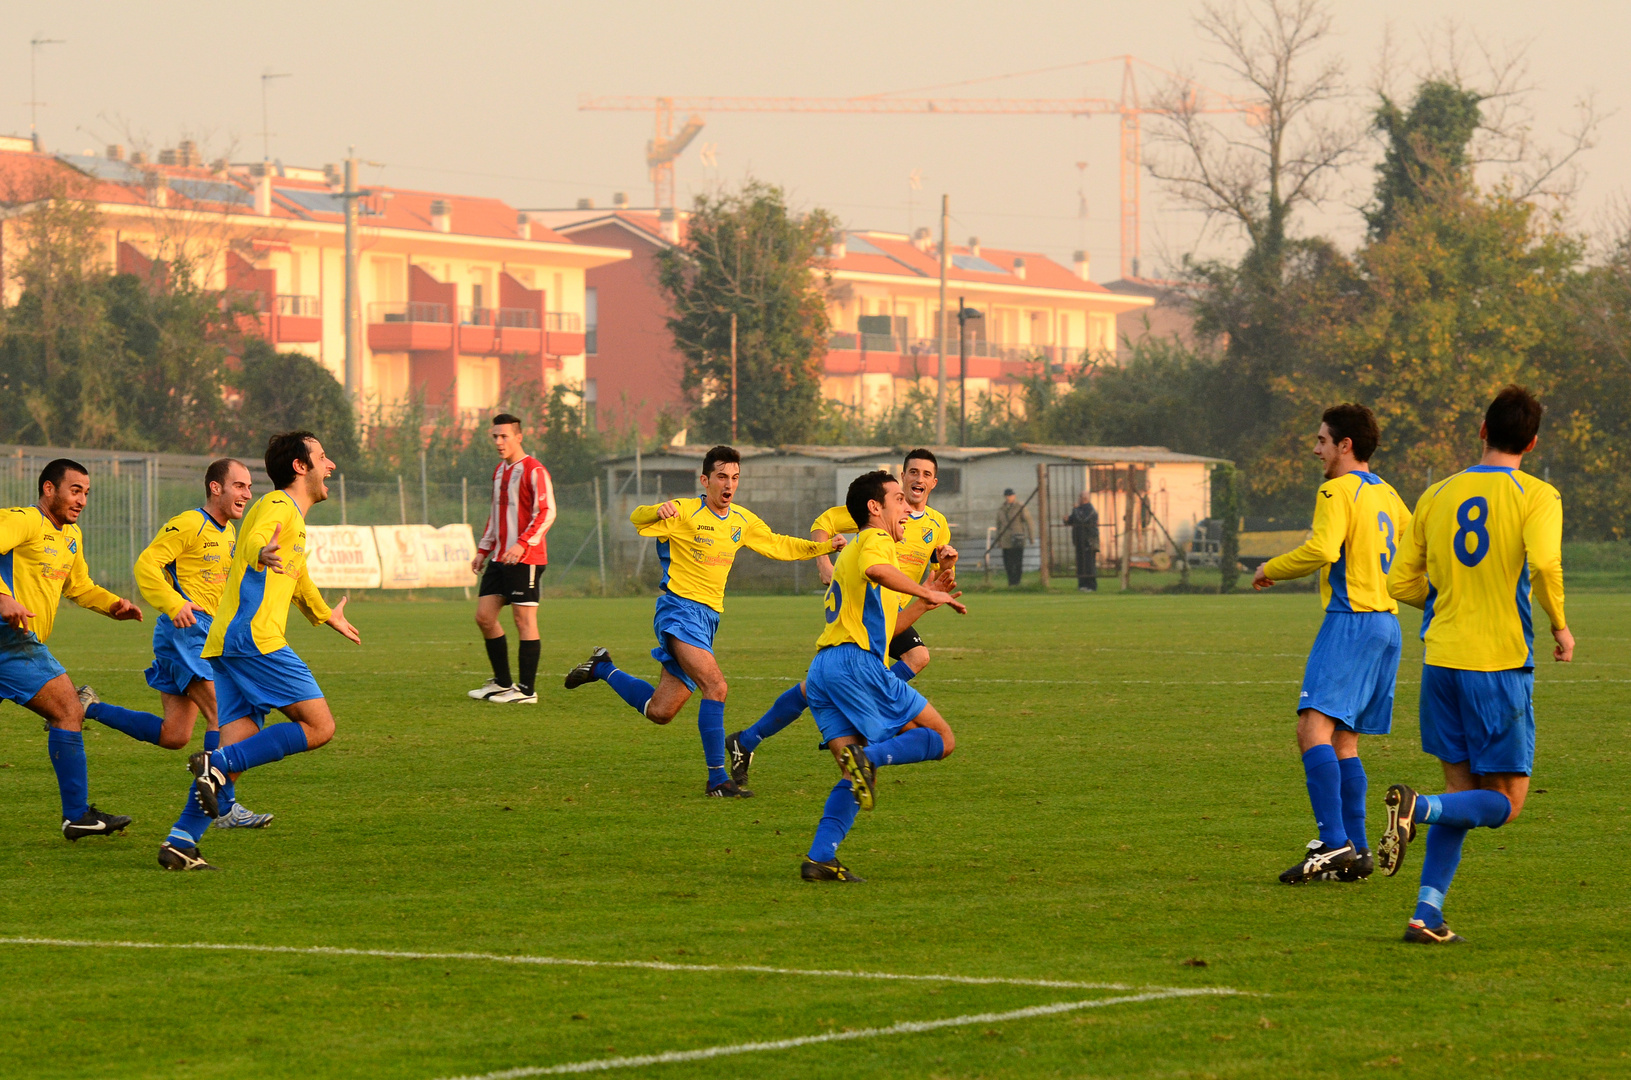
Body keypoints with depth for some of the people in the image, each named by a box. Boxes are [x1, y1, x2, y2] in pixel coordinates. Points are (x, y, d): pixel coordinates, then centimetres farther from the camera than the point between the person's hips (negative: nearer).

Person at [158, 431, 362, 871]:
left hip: (228, 644, 10)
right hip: (254, 637, -10)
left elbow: (297, 577, 48)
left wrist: (327, 616, 65)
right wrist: (262, 553, -51)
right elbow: (254, 539, -26)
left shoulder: (293, 516, 29)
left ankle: (180, 843, -10)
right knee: (319, 727, -11)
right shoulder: (279, 506, -3)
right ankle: (217, 764, -18)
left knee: (240, 748, 1)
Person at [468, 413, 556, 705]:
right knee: (484, 616, 6)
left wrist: (523, 544, -26)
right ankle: (502, 683, 16)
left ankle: (527, 690, -2)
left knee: (524, 619, -6)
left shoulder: (533, 470, -10)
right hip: (500, 558, 9)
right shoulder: (499, 470, 18)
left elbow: (547, 513, -17)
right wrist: (483, 550, 21)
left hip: (525, 559, -9)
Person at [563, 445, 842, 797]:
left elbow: (779, 546, 24)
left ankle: (603, 668, 33)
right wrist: (658, 511, -41)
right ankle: (717, 779, -22)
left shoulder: (743, 521, 13)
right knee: (716, 687, -25)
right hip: (680, 608, -7)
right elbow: (637, 518, -18)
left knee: (659, 712, 9)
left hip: (707, 619, 7)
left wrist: (824, 546, 12)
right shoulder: (685, 512, -8)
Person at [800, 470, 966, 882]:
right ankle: (869, 756, -27)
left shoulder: (852, 552, 34)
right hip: (857, 663, -9)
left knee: (855, 776, 3)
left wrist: (922, 602, 33)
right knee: (942, 738, -4)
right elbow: (876, 570, -23)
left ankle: (819, 858, -13)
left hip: (822, 669, 9)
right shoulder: (876, 540, 4)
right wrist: (928, 593, -16)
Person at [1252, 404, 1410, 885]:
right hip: (1386, 621, 10)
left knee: (1314, 728, -18)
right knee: (1343, 741, 13)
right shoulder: (1385, 493, 19)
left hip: (1351, 620, -10)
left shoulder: (1337, 491, -8)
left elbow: (1321, 550, -22)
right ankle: (1356, 853, 10)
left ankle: (1334, 844, -30)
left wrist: (1272, 569, -7)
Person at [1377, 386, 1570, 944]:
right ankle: (1417, 809, -24)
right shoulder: (1536, 496, -5)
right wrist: (1560, 626, -6)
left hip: (1442, 661, 5)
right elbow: (1544, 564, -23)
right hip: (1501, 665, -5)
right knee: (1504, 803, 4)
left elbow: (1402, 582, 9)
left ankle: (1427, 914, 1)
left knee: (1462, 789, 14)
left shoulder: (1438, 495, 9)